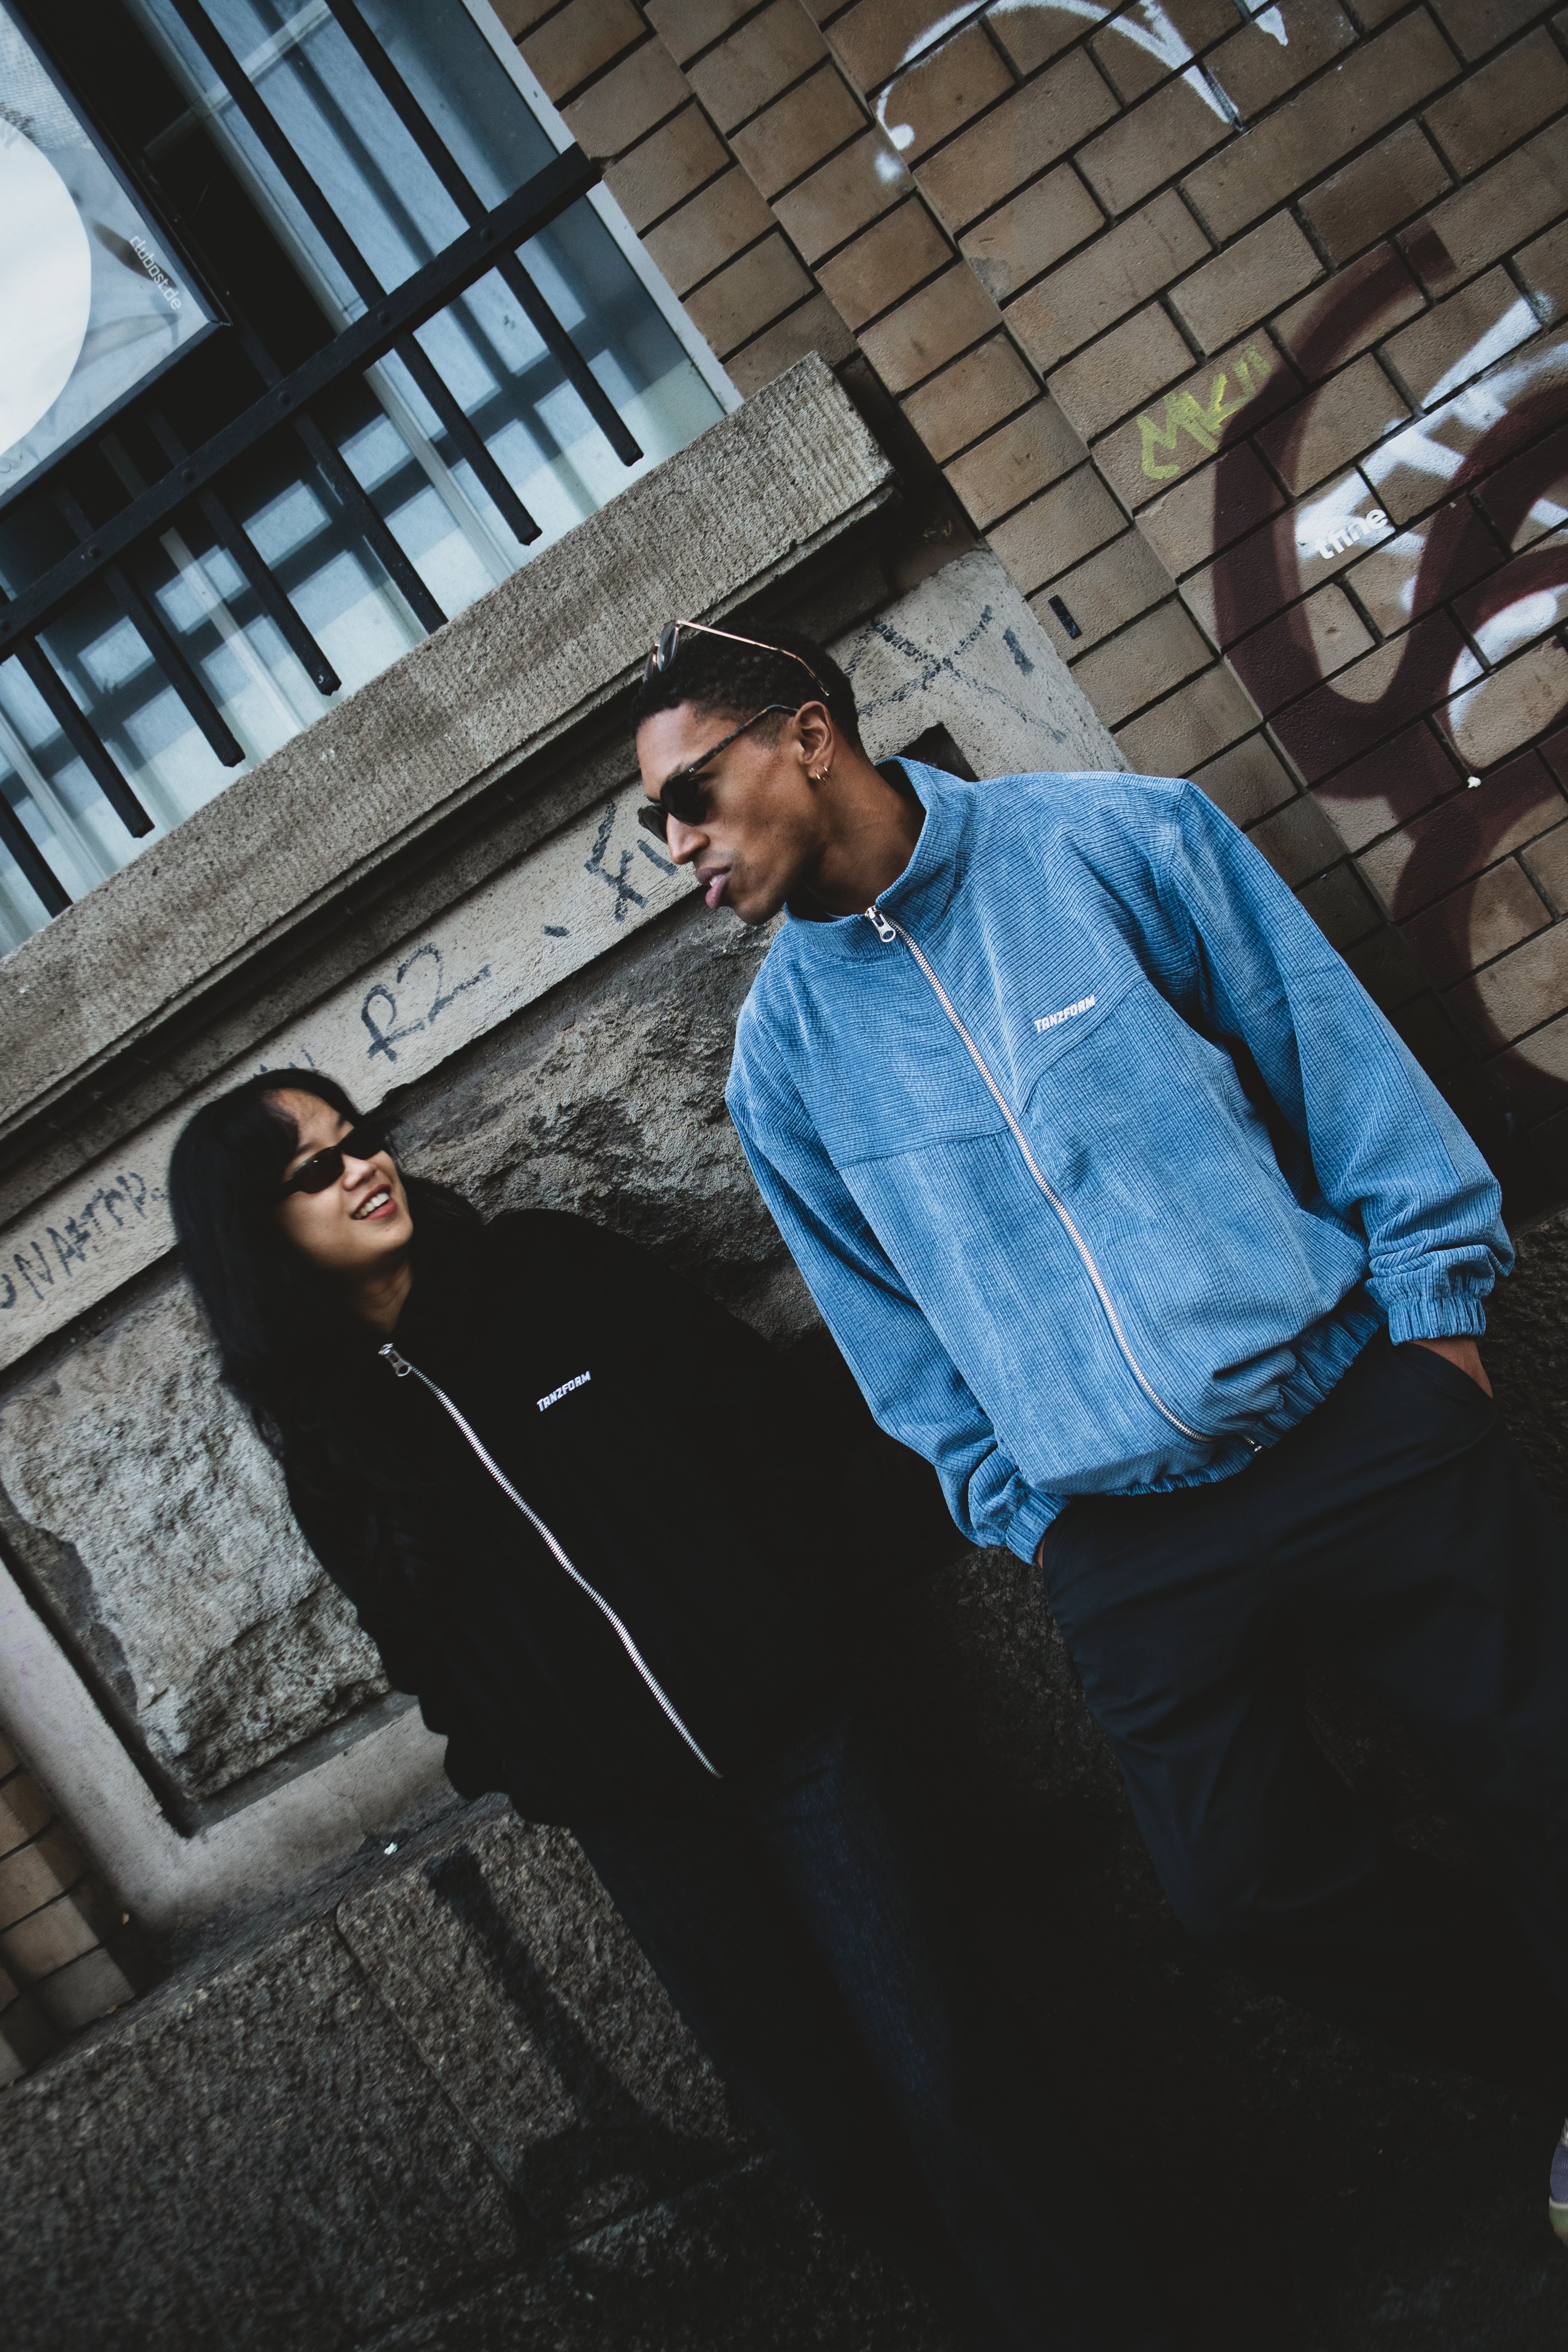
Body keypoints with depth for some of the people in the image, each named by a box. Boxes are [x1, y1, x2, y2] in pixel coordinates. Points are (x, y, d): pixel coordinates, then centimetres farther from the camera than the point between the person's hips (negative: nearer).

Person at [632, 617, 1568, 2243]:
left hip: (1357, 1423, -2)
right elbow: (884, 1322, 10)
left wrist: (1437, 1307, -2)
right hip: (1126, 1541, 2)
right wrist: (1019, 1508, 8)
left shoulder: (1119, 837, -5)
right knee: (1246, 1884, 5)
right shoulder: (781, 1057, 3)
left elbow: (1339, 1060, 1)